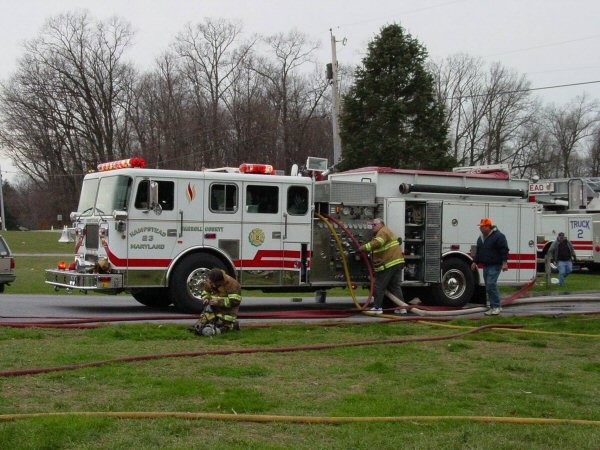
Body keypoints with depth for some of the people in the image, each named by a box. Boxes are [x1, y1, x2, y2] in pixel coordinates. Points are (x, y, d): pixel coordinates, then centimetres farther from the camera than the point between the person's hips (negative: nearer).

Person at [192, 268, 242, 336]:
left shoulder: (232, 284, -19)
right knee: (198, 327, -4)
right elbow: (205, 292, 20)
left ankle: (234, 324, 17)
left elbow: (235, 300, -24)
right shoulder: (210, 282, 1)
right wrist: (206, 299, -4)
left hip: (227, 309, -5)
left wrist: (219, 302, -27)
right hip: (212, 309, 5)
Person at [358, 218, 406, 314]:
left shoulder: (383, 232, -9)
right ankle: (401, 307, 9)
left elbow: (377, 243, -28)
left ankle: (377, 307, 2)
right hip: (397, 262, 10)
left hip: (388, 265, -10)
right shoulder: (387, 231, 26)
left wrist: (364, 247, -24)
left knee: (379, 286, -1)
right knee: (395, 286, 12)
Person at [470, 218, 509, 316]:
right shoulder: (481, 238, 16)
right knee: (489, 286, 8)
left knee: (491, 285, -17)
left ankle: (496, 306, -13)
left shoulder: (498, 236, -10)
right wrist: (475, 262, 22)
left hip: (495, 265, -9)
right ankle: (494, 307, 14)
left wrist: (504, 263, -19)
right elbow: (478, 251, 26)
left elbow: (504, 250, -14)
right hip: (486, 266, 9)